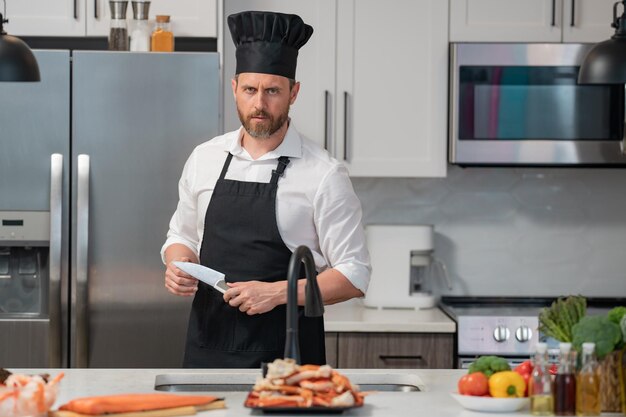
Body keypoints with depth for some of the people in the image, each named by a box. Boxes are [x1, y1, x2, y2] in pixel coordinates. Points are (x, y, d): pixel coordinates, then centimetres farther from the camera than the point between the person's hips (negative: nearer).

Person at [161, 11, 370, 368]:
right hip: (208, 347, 4)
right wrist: (177, 266, -2)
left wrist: (276, 293, -19)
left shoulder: (323, 174, -8)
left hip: (286, 353, -4)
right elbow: (182, 235, 20)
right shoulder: (204, 159, 6)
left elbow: (354, 276, -8)